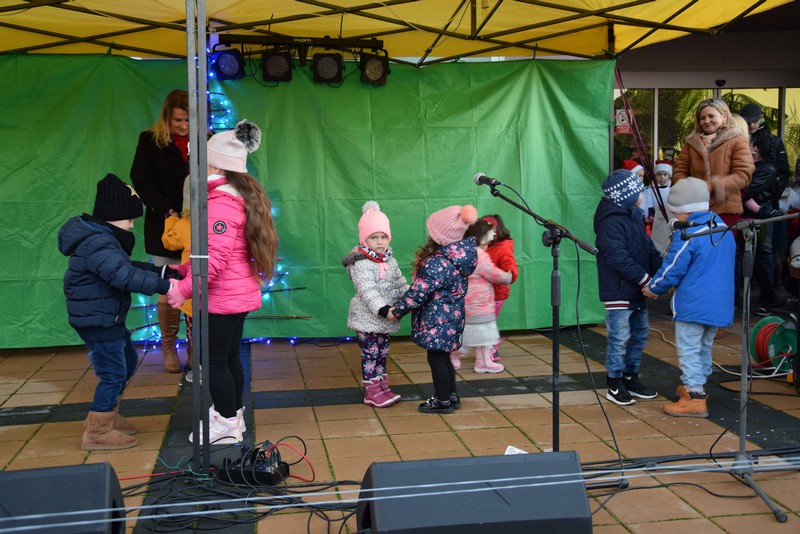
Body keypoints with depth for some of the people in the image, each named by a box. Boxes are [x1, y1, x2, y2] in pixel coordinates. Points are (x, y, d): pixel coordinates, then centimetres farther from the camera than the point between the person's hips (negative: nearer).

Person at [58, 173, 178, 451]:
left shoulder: (104, 238, 12)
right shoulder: (97, 244, -24)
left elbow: (129, 266, 14)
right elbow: (123, 276, -36)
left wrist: (160, 271, 0)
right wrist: (163, 285, -36)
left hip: (107, 318, 11)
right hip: (96, 321, -11)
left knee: (127, 361, 23)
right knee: (113, 373, -5)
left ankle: (106, 415, 37)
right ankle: (97, 433, 7)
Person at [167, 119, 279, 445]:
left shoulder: (222, 201, -20)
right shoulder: (242, 195, 12)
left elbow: (215, 256, -26)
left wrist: (185, 289, -18)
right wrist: (186, 271, 13)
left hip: (223, 297, -10)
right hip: (238, 294, 10)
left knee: (215, 361, 2)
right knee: (229, 357, 19)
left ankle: (228, 425, 12)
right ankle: (233, 415, 32)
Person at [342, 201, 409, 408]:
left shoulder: (390, 260, 8)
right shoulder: (361, 264, -18)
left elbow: (400, 283, 15)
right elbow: (367, 291, -28)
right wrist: (382, 309, -38)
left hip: (385, 320, 7)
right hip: (367, 319, -7)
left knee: (382, 353, 14)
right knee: (370, 354, -1)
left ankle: (382, 387, 24)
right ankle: (372, 392, 7)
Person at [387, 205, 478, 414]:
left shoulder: (438, 263, -27)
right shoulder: (459, 254, 1)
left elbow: (419, 292, -22)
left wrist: (397, 311, -10)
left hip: (437, 320, -9)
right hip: (451, 316, 9)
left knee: (436, 358, 5)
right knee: (443, 356, 20)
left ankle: (443, 401, 17)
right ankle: (451, 395, 31)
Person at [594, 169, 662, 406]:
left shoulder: (635, 216, 11)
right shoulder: (612, 222, -19)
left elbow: (649, 249, 16)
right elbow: (618, 258, -24)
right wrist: (645, 278, -21)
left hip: (637, 292, 10)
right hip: (619, 292, -10)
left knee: (640, 334, 17)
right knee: (620, 338, -3)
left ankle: (631, 379, 30)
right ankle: (614, 385, 9)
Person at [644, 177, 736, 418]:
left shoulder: (687, 235, -18)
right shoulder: (724, 229, 9)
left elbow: (673, 269, -14)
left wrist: (653, 288, 4)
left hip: (692, 305, -8)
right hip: (719, 305, 8)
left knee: (688, 350, 0)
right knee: (704, 347, 21)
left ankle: (695, 398, 0)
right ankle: (697, 386, 33)